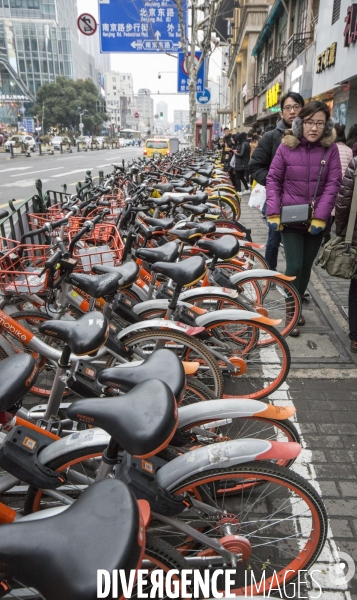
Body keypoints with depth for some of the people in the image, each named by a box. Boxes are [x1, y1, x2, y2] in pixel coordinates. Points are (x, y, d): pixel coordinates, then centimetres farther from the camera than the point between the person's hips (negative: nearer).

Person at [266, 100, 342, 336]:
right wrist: (273, 213, -9)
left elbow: (333, 184, -4)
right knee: (294, 266, -4)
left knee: (307, 266, 11)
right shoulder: (286, 146, -3)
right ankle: (292, 312, 13)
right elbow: (273, 179, -1)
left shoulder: (331, 149, 0)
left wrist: (320, 217, -12)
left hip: (316, 220, 2)